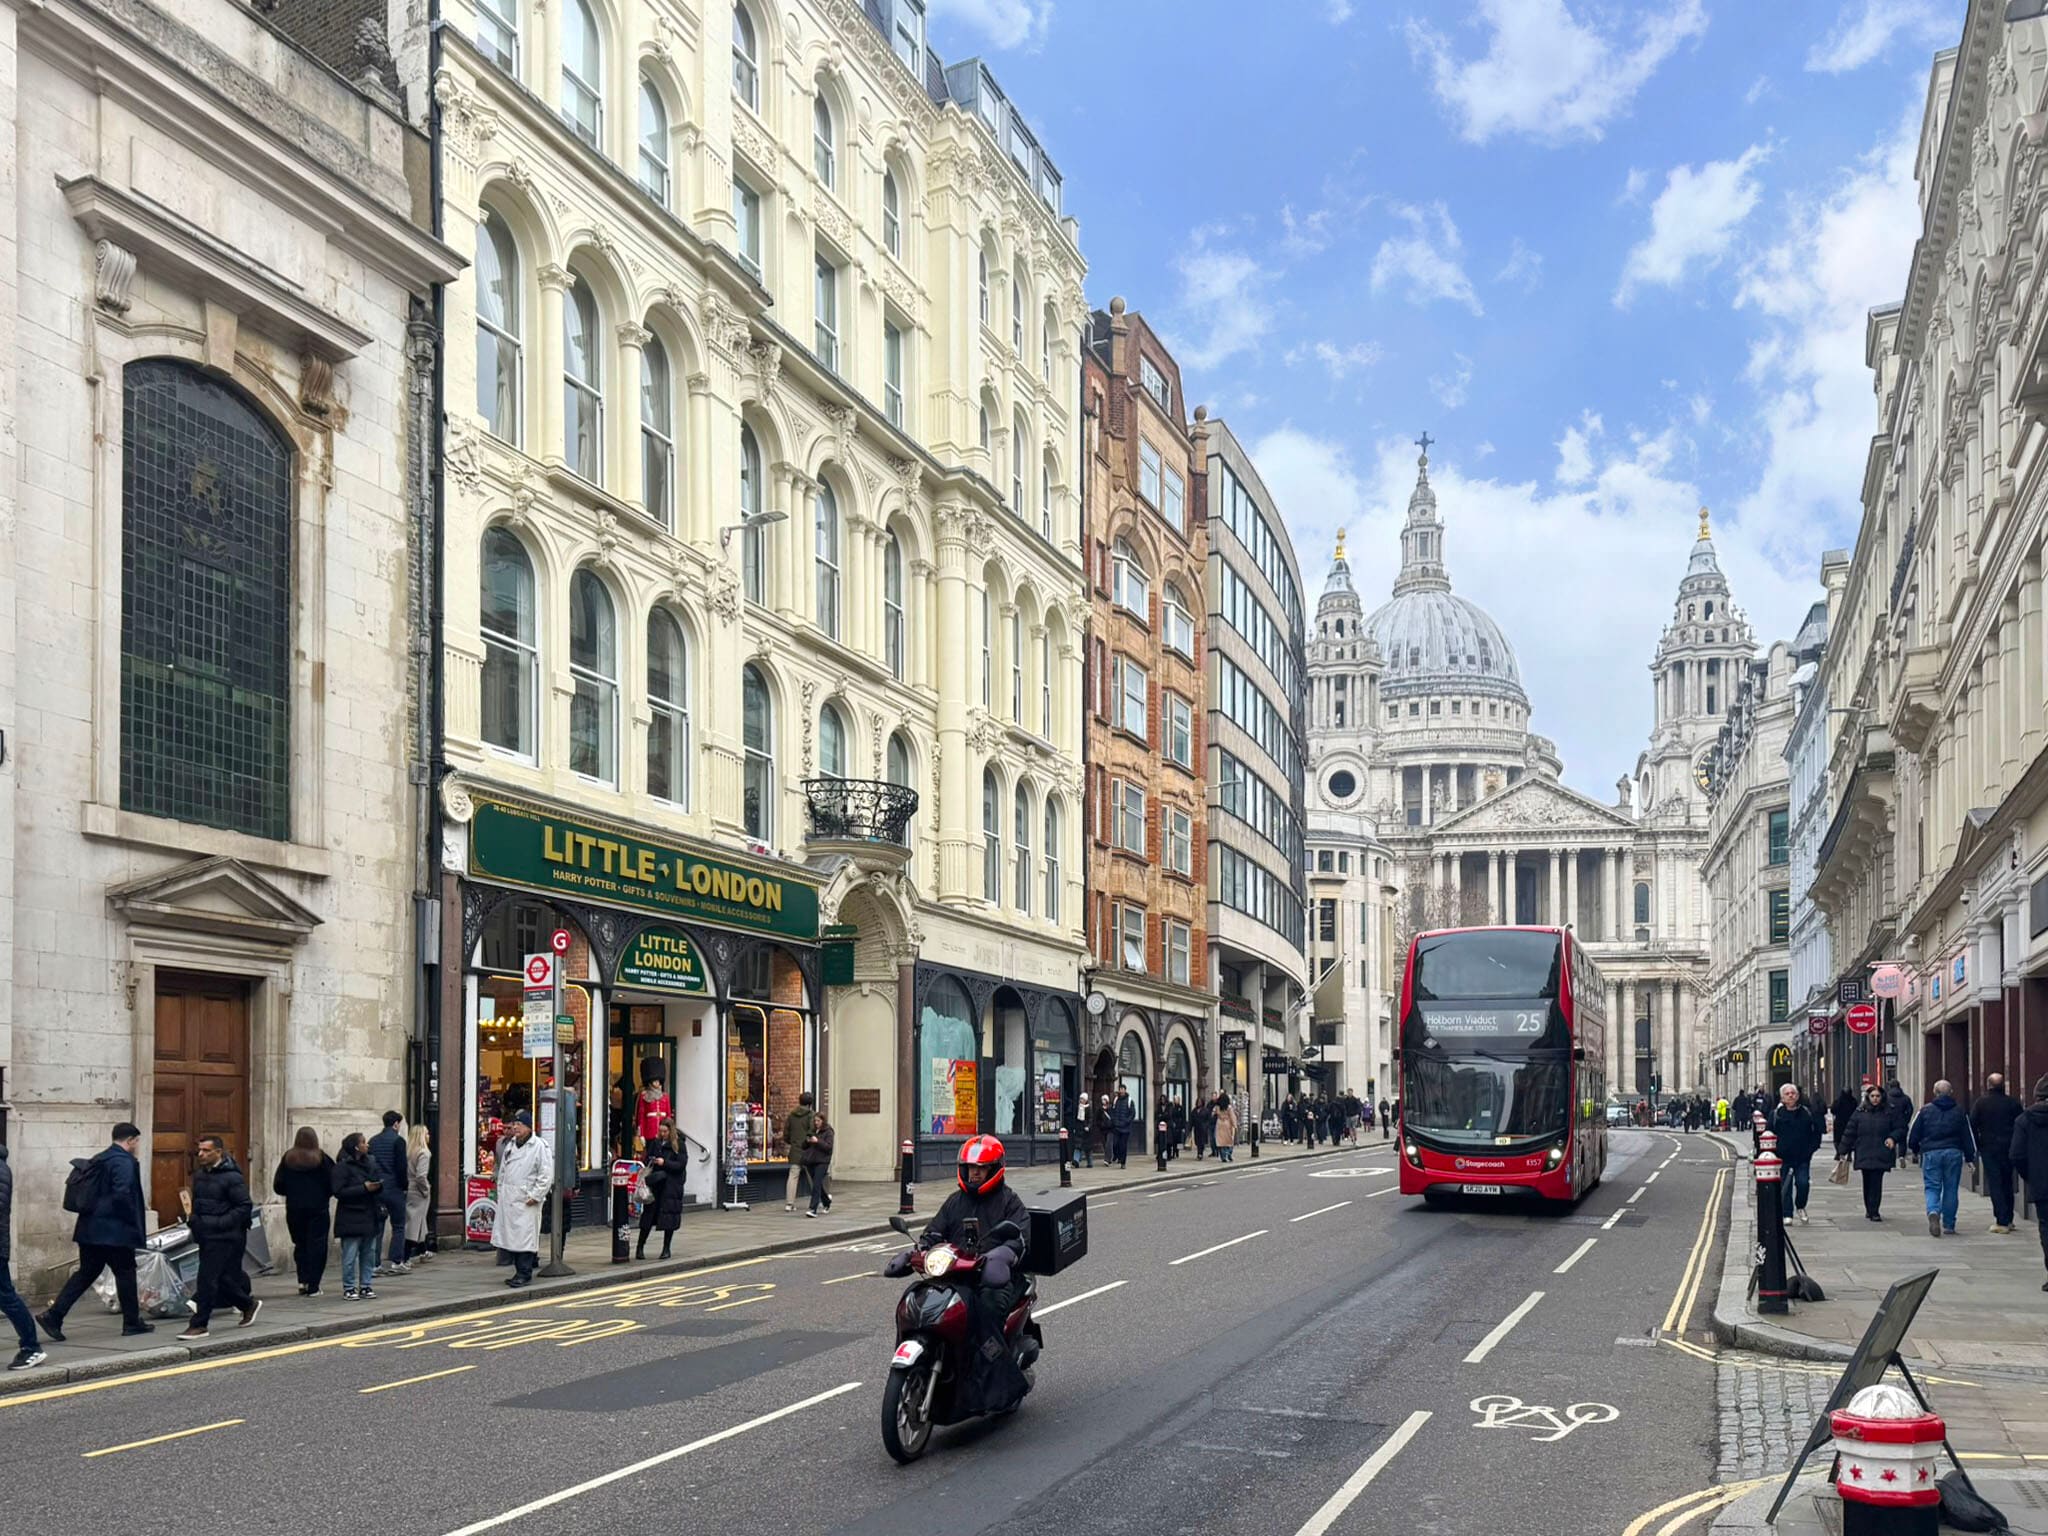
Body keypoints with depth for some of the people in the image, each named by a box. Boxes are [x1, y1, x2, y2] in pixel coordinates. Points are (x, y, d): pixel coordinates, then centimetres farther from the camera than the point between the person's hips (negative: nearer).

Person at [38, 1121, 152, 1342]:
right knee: (125, 1272, 3)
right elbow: (122, 1195, -23)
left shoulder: (99, 1159, 15)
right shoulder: (124, 1162, -14)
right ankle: (132, 1322, 11)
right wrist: (137, 1222, -12)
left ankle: (53, 1315, 2)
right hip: (114, 1230, -9)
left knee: (86, 1272, 12)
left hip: (90, 1228, 9)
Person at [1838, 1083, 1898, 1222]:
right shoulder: (1859, 1112, 4)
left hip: (1881, 1154, -1)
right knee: (1867, 1183, 6)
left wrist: (1892, 1138, -8)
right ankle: (1870, 1210, 19)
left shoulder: (1887, 1113, 4)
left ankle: (1873, 1211, -3)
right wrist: (1842, 1151, 5)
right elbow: (1849, 1132, 6)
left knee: (1876, 1183, -7)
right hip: (1864, 1154, 1)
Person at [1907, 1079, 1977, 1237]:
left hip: (1931, 1153, -1)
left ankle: (1933, 1212, -26)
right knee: (1951, 1189, 9)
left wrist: (1917, 1149, 22)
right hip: (1953, 1153, 1)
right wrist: (1970, 1157, 14)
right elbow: (1968, 1135, 8)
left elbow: (1913, 1135, 4)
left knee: (1932, 1188, 2)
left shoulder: (1925, 1110, 2)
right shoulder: (1959, 1111, 7)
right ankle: (1949, 1225, 12)